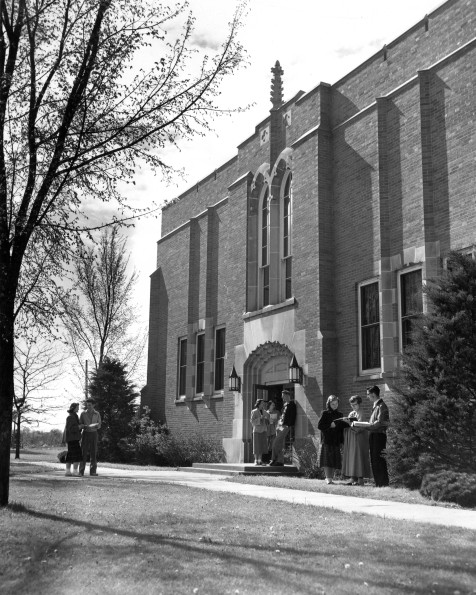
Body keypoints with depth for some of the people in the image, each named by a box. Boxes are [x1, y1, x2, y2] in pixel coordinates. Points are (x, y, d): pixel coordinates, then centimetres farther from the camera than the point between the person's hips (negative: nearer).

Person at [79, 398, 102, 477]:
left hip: (94, 434, 1)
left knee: (93, 453, -2)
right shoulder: (83, 413, 2)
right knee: (84, 452, -7)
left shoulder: (97, 414, 5)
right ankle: (81, 471, -4)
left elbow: (99, 426, 5)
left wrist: (96, 425, -20)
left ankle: (93, 471, 0)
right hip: (85, 434, -1)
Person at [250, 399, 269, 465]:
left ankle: (260, 460, 7)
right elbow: (252, 421, -9)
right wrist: (260, 418, -19)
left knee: (262, 446, 2)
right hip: (257, 430, -5)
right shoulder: (254, 412, -3)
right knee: (257, 446, -4)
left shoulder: (265, 412, 11)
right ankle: (256, 460, 2)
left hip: (263, 431, 5)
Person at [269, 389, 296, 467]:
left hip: (286, 426, -8)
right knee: (280, 445, 7)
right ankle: (280, 461, 10)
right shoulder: (285, 405, 18)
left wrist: (289, 426, -18)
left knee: (276, 443, -13)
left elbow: (292, 417, -13)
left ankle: (274, 459, -6)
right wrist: (278, 424, 16)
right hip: (280, 425, 9)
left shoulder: (292, 405, -7)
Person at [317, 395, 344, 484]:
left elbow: (341, 428, 13)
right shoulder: (325, 413, 1)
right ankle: (328, 478, -5)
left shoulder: (339, 414, 12)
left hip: (336, 441, 4)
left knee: (335, 460, 2)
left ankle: (331, 477, 9)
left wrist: (342, 441, 7)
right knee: (327, 460, -7)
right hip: (326, 440, -3)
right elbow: (320, 425, -3)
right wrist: (330, 425, -15)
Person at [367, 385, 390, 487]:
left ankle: (384, 483, -2)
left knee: (379, 459, -7)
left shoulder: (382, 406, -11)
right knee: (373, 460, 11)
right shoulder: (375, 406, 17)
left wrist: (368, 425, -15)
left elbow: (380, 422, -18)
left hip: (379, 435, -9)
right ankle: (378, 483, 17)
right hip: (373, 435, 9)